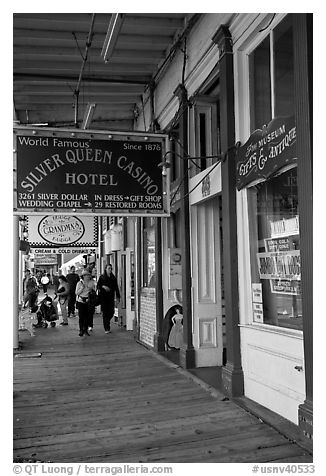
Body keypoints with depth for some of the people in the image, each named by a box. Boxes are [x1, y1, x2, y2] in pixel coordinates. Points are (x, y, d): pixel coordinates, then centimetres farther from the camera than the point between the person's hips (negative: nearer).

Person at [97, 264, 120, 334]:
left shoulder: (113, 278, 11)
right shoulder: (102, 277, 4)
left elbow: (116, 288, 12)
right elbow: (98, 286, 1)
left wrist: (118, 296, 7)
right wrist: (103, 286, -18)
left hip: (111, 297, 3)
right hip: (103, 297, -3)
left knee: (111, 312, -3)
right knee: (105, 312, -4)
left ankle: (106, 322, 28)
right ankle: (106, 329, 2)